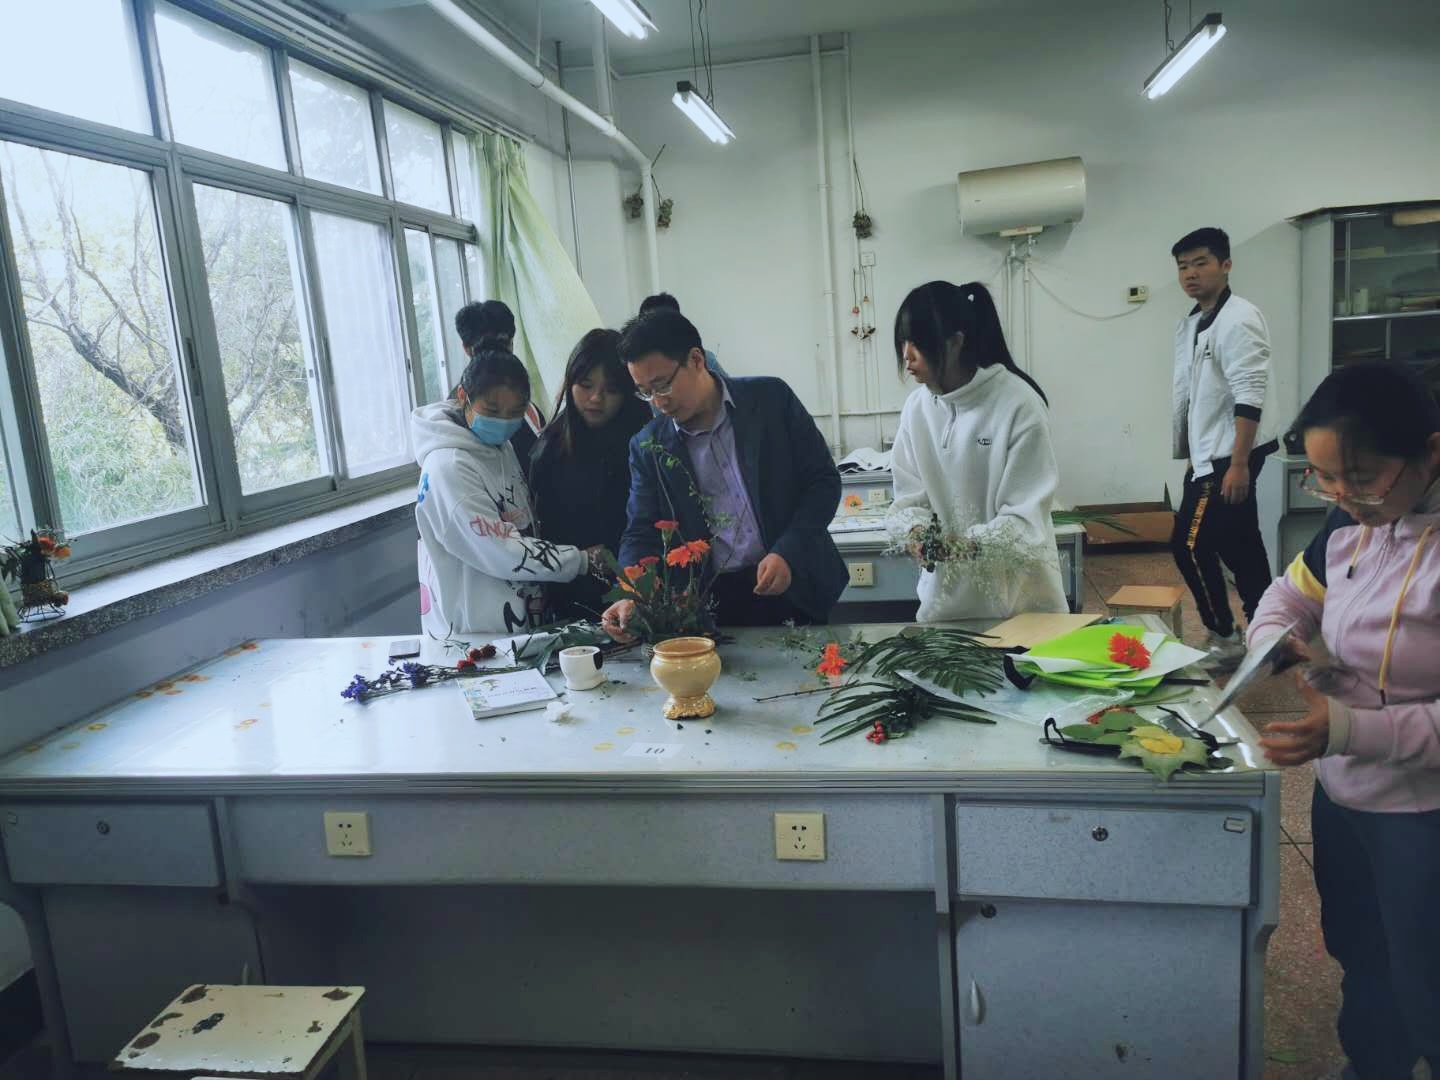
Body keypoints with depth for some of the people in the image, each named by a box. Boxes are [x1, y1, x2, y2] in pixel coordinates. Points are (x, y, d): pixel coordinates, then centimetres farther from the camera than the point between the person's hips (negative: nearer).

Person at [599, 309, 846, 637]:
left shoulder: (771, 399, -3)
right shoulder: (648, 447, 2)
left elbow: (824, 479, -1)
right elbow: (641, 534, 4)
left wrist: (787, 552, -14)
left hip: (794, 588, -1)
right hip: (709, 602, 1)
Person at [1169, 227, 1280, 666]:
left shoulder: (1238, 319, -15)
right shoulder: (1190, 324, 12)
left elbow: (1250, 397, -21)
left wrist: (1238, 464, -24)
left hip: (1231, 456, -9)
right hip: (1209, 454, 9)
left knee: (1190, 544, -9)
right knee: (1241, 548, 13)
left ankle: (1224, 637, 5)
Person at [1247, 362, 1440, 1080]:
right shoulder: (1353, 521, -5)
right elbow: (1292, 594, 11)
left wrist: (1349, 729, -34)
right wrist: (1276, 640, -10)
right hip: (1341, 794, 7)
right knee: (1358, 956, 27)